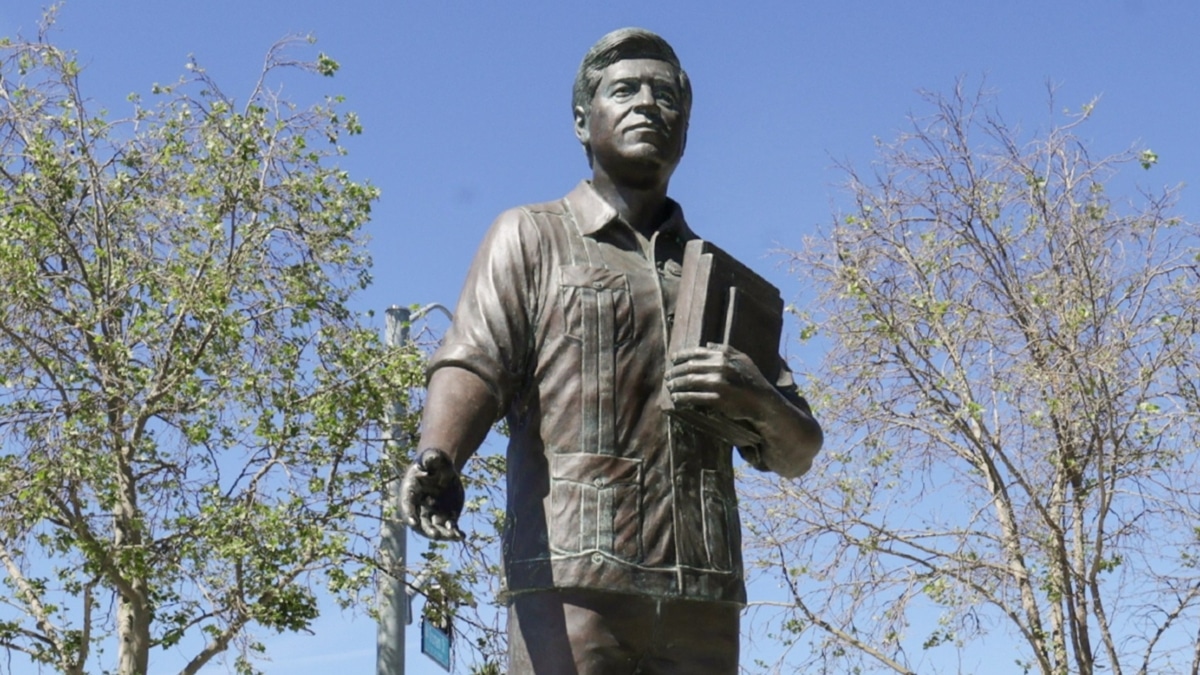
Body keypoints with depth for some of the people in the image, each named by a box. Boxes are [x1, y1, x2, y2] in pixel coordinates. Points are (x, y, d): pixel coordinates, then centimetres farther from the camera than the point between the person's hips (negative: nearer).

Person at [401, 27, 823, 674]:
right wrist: (437, 458, -26)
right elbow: (471, 365, -4)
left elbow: (796, 455, 21)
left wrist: (760, 403, -3)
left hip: (703, 598, 4)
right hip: (572, 582, -4)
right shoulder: (531, 237, 14)